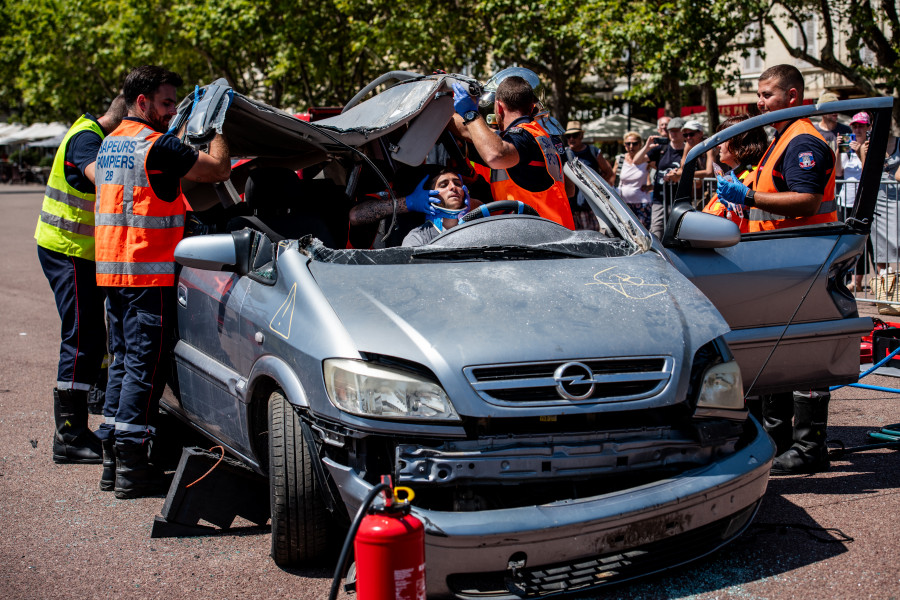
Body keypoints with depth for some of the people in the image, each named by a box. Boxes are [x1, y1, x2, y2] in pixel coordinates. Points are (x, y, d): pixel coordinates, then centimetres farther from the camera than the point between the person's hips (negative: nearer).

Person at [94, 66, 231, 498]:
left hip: (112, 268, 9)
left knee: (124, 362, 15)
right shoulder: (156, 145, -13)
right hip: (148, 271, -9)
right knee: (145, 366, -5)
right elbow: (218, 169, -11)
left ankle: (112, 461, 19)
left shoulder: (110, 143, 16)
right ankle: (132, 470, -3)